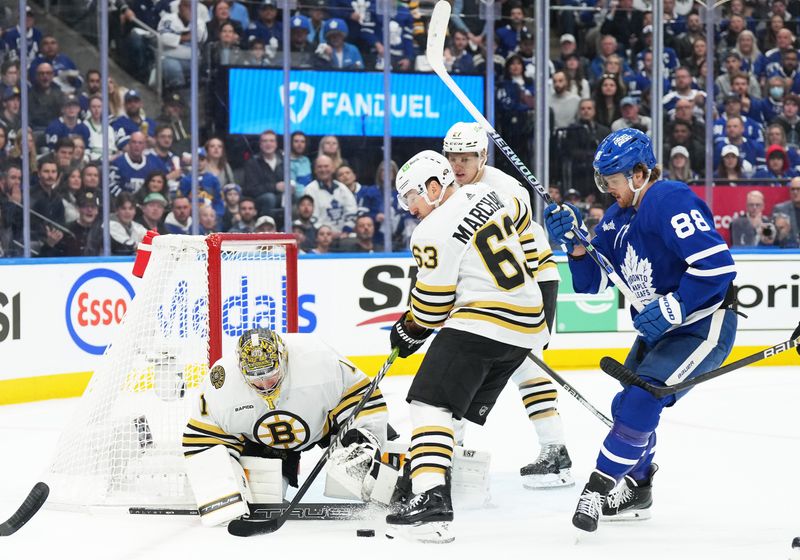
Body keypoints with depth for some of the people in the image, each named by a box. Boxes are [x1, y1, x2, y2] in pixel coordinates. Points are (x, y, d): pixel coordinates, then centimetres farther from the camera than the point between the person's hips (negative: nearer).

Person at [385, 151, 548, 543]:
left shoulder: (434, 231, -11)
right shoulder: (489, 196, 12)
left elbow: (431, 304, -6)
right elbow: (522, 225, 32)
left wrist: (409, 331, 13)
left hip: (481, 323, -9)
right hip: (527, 326, 9)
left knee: (431, 402, -13)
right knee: (464, 408, 17)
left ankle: (431, 499, -28)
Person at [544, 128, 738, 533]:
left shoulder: (670, 201, -22)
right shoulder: (615, 219, 7)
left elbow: (717, 264, -29)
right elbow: (591, 285, 7)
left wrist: (672, 309, -29)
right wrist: (574, 244, -10)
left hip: (704, 325, -10)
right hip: (660, 329, 10)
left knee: (640, 402, -20)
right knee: (628, 407, 15)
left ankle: (600, 486, -12)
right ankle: (634, 489, 33)